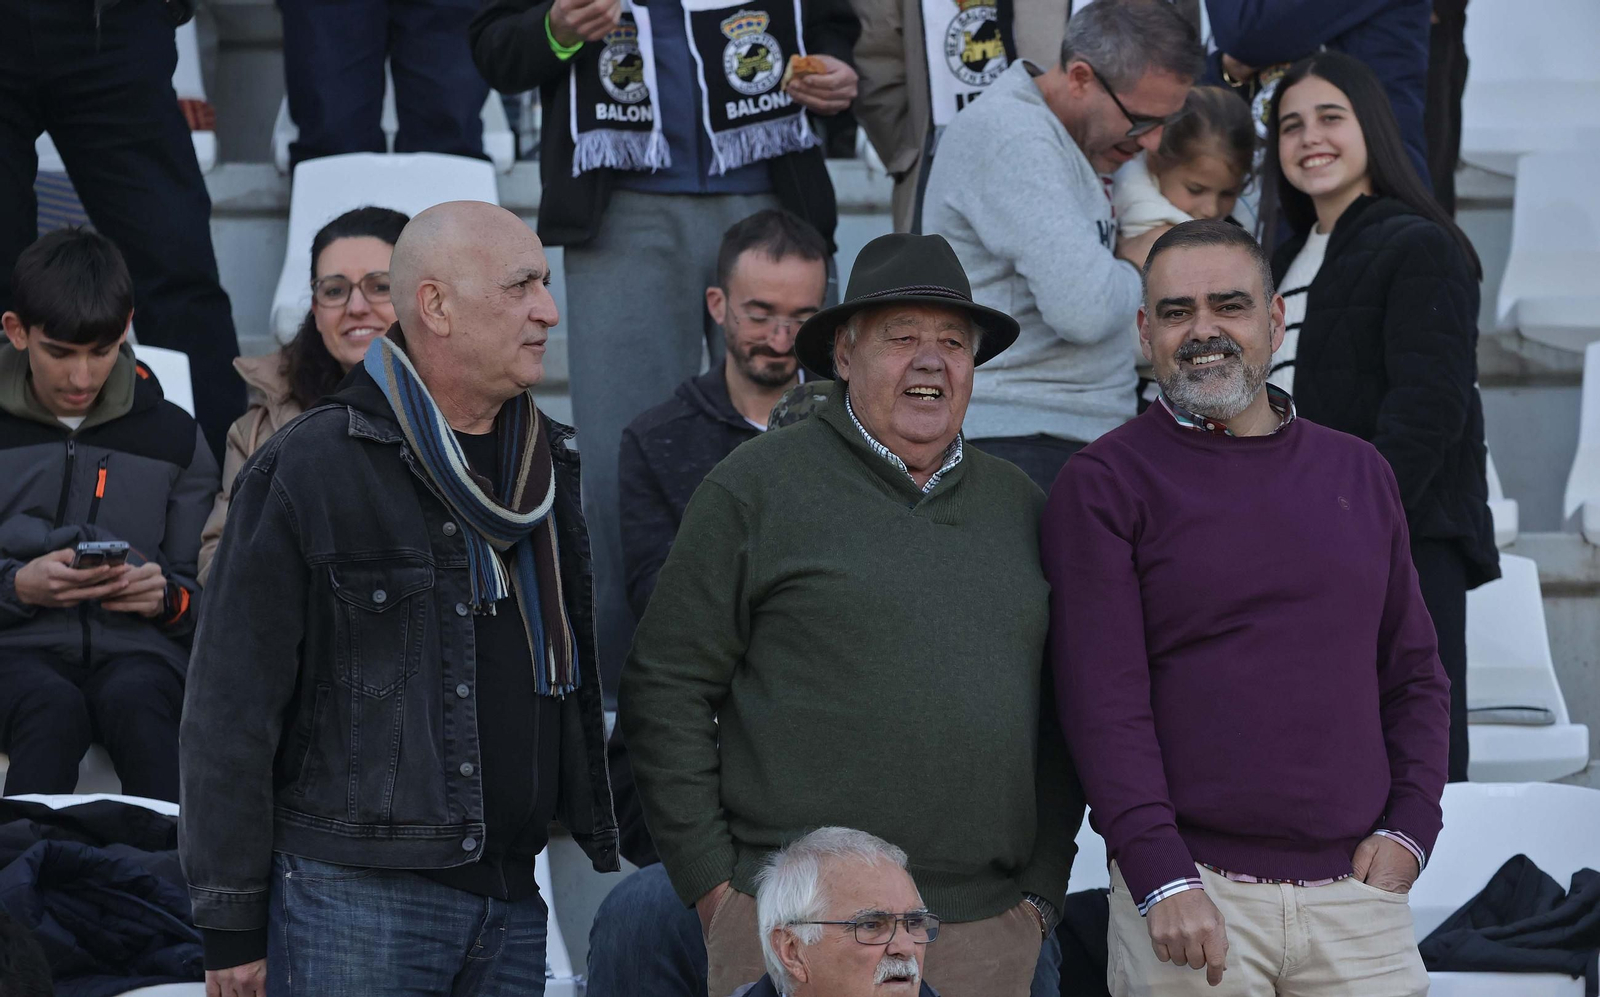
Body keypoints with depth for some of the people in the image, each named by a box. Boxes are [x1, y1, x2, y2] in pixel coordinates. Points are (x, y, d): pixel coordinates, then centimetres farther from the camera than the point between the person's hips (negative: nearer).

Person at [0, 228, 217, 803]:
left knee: (136, 705, -36)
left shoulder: (171, 437, 13)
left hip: (134, 647, 1)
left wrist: (166, 597, -9)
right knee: (53, 711, -37)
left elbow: (203, 594, 15)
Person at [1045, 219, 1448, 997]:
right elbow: (1103, 699, -7)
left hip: (1354, 888, 4)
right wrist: (1162, 879, -15)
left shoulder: (1358, 474, 15)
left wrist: (1409, 829, 4)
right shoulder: (1103, 485, 0)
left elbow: (1416, 675, 19)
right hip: (1189, 895, -4)